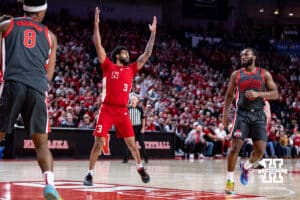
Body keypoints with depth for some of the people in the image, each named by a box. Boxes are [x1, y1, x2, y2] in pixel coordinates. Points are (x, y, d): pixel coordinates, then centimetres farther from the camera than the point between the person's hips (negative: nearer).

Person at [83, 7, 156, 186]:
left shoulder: (131, 69, 12)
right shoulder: (108, 66, 3)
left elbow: (147, 55, 14)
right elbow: (99, 46, -4)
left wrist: (153, 33, 13)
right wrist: (96, 24, -9)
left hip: (123, 111, 3)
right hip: (107, 109, -3)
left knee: (131, 142, 9)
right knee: (99, 142, -7)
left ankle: (140, 167, 28)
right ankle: (90, 173, 0)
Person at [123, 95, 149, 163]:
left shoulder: (140, 108, -1)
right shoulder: (128, 108, 1)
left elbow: (143, 118, 3)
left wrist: (143, 128, -4)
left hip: (138, 127, -1)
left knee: (142, 143, 1)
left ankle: (145, 158, 11)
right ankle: (126, 158, 2)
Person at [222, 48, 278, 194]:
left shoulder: (264, 74, 3)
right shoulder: (236, 75, 5)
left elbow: (275, 94, -3)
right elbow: (229, 95, 12)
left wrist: (258, 94, -18)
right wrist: (225, 113, 2)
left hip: (258, 115, 1)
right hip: (242, 114, -1)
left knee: (260, 150, -6)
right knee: (235, 147, -13)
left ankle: (246, 166, 26)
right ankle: (230, 180, -1)